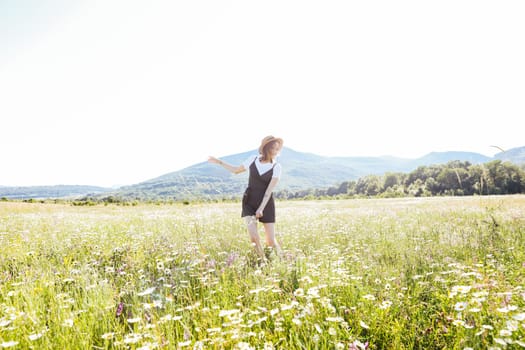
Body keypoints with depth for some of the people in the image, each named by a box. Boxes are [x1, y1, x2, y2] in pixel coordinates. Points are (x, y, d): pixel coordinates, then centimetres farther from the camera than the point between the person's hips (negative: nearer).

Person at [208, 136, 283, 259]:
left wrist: (261, 208, -21)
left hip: (266, 204, -2)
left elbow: (269, 190, -14)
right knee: (254, 237, -15)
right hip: (249, 202, 2)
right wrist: (219, 162, 13)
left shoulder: (277, 167, -7)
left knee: (271, 240, 0)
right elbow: (236, 170, 17)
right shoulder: (253, 159, 0)